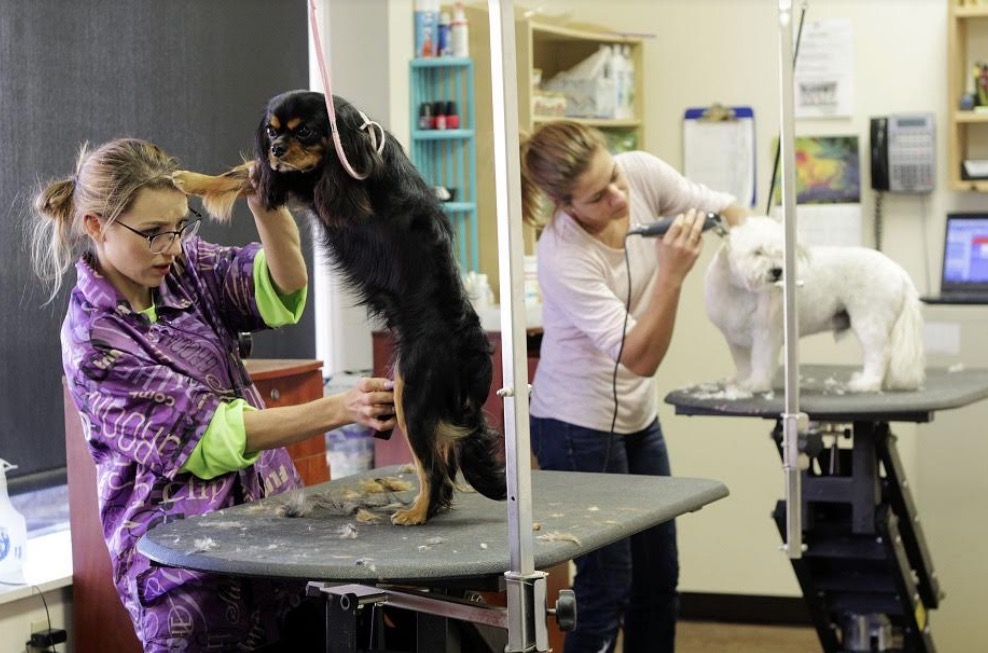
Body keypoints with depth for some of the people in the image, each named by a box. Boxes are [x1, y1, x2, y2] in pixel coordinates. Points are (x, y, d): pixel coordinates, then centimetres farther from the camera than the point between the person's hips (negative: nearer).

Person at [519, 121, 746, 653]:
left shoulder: (641, 172, -14)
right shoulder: (562, 258, -30)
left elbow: (724, 210, 1)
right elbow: (640, 358, -29)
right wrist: (671, 274, -41)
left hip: (636, 415, 7)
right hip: (578, 425, -7)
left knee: (659, 582, 16)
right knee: (607, 592, -3)